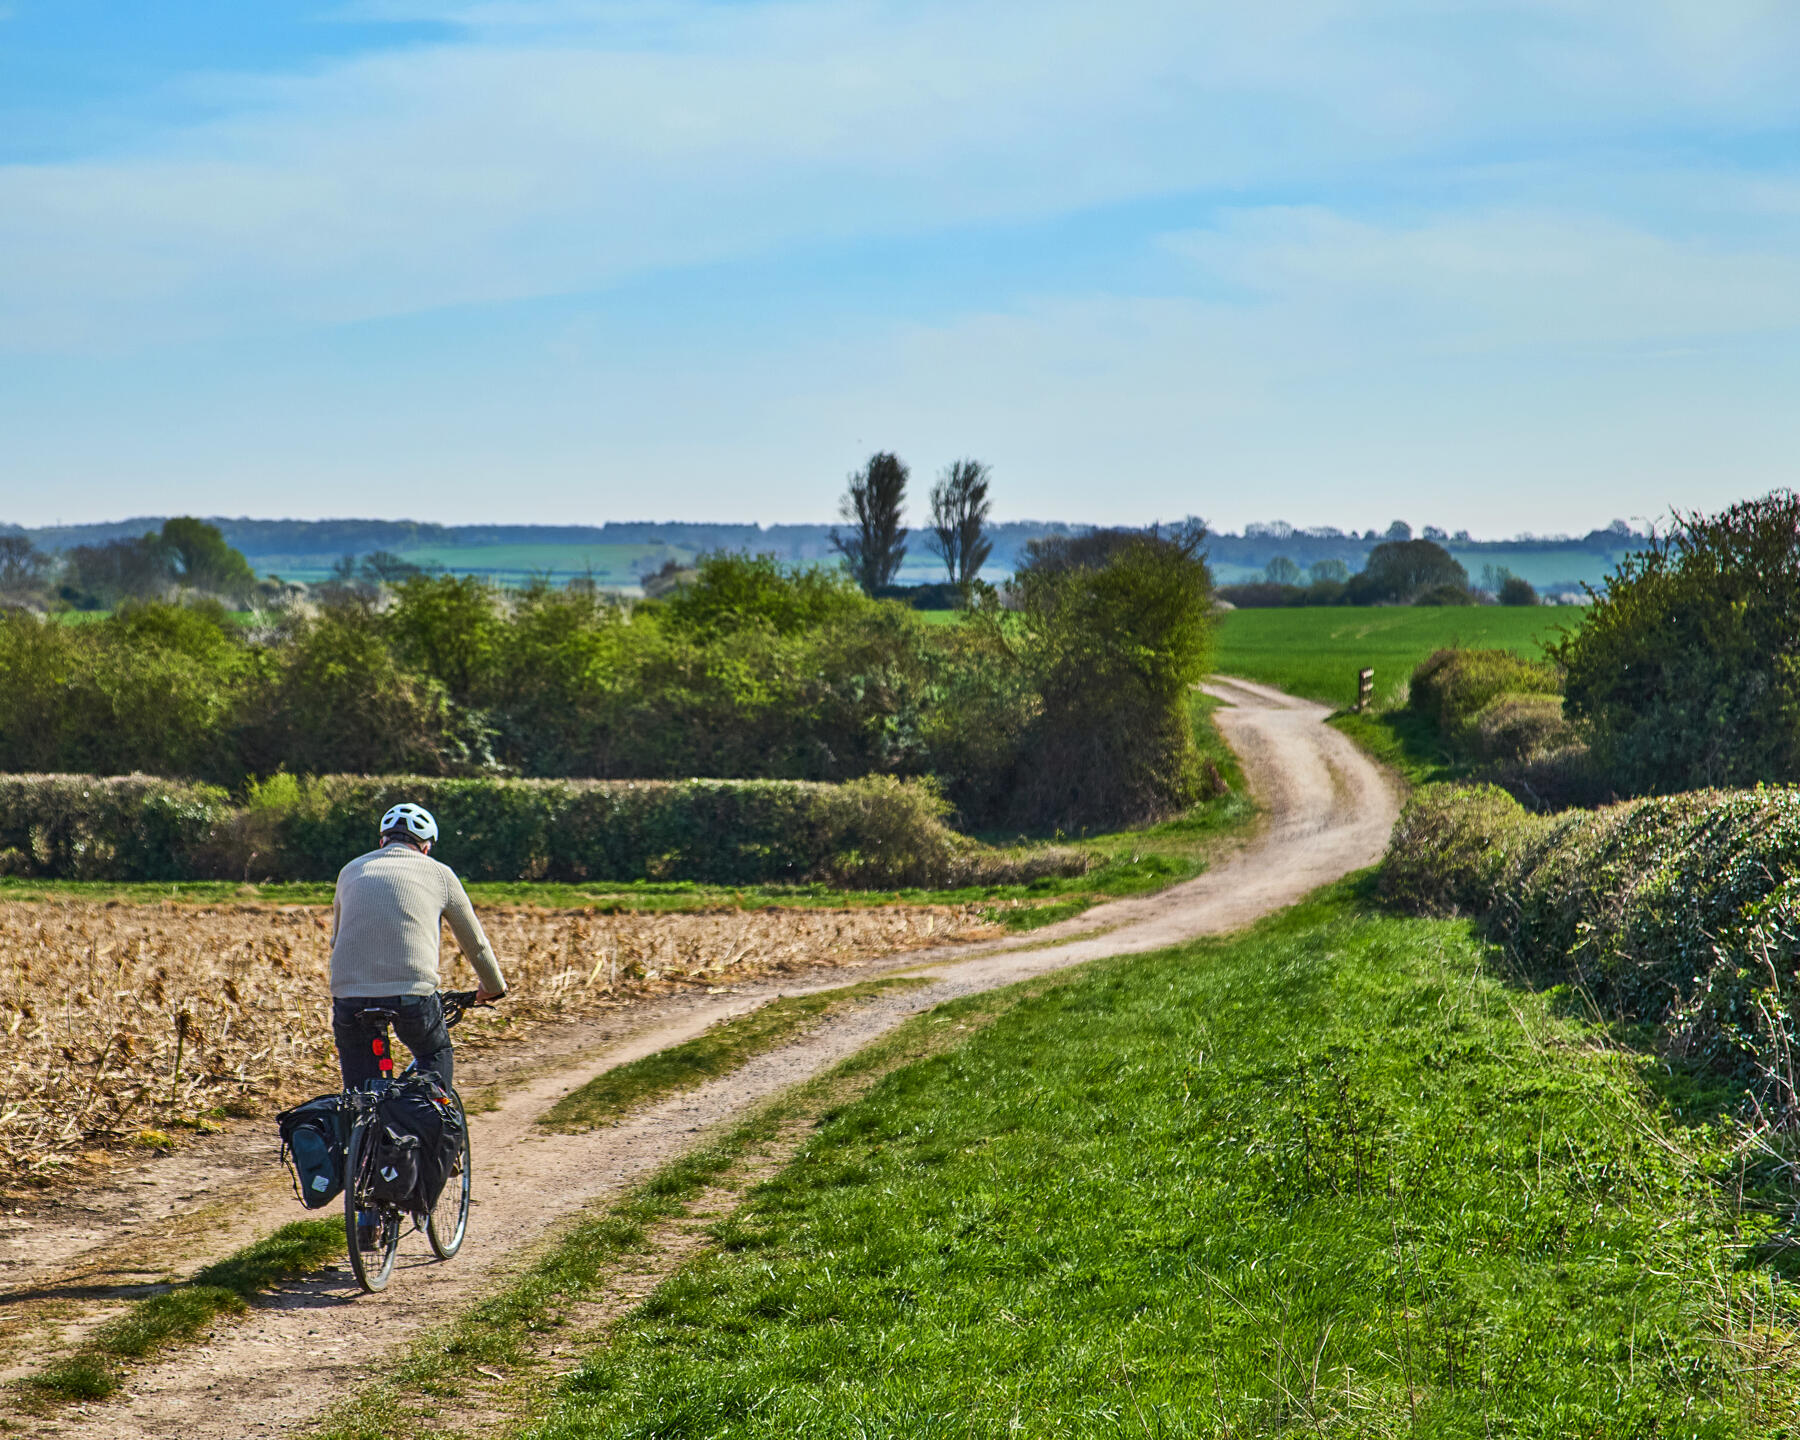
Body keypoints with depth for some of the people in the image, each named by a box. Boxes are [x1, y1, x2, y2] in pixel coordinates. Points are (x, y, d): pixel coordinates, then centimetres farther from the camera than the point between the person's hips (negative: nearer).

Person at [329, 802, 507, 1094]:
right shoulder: (438, 873, 16)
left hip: (349, 994, 2)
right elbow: (474, 941, 25)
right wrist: (493, 987, 42)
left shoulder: (351, 870, 23)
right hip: (412, 991, -2)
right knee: (438, 1057, 26)